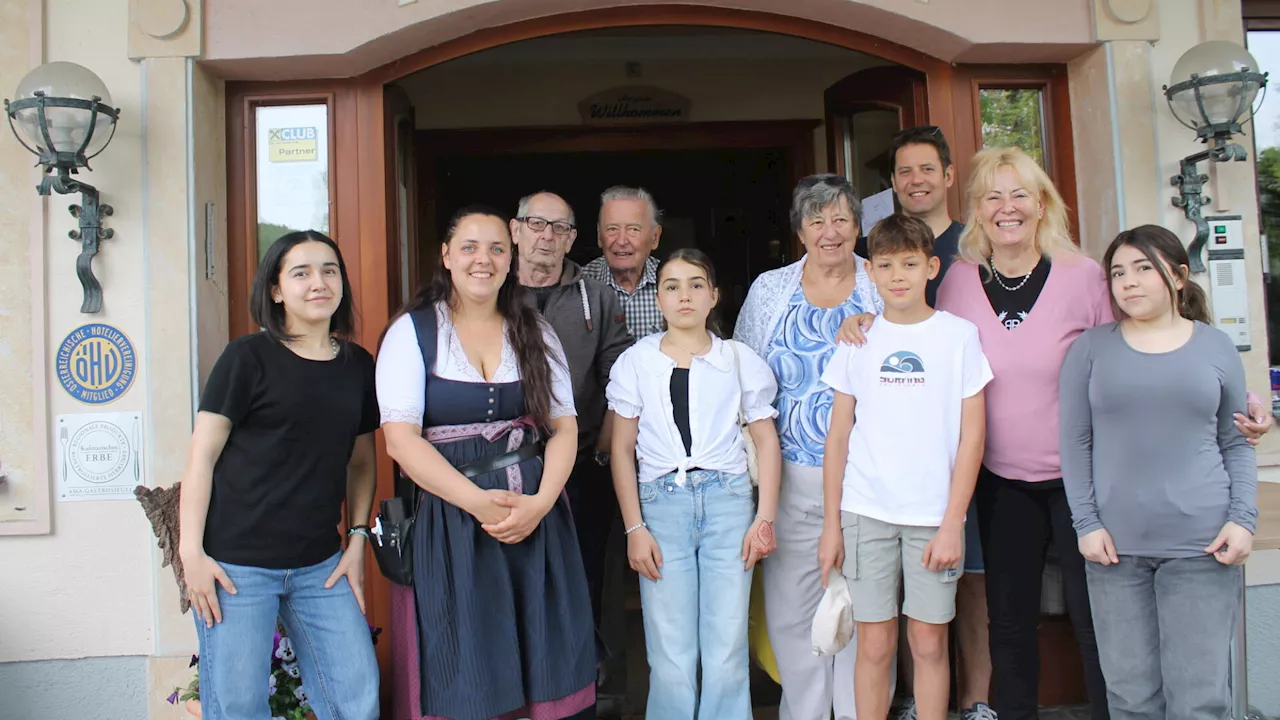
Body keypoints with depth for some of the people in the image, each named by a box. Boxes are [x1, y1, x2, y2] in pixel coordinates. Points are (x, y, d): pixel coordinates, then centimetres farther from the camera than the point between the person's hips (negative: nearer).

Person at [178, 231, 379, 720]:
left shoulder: (358, 365, 8)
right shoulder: (248, 358, -5)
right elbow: (202, 456, -5)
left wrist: (358, 539, 5)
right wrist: (191, 551, -9)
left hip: (320, 565, 4)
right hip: (237, 564, -4)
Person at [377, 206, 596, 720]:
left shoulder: (536, 333, 10)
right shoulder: (412, 332, 0)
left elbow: (564, 427, 5)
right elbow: (401, 438, -9)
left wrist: (541, 502, -12)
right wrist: (477, 500, -19)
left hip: (536, 518, 3)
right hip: (450, 517, -3)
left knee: (542, 665, 6)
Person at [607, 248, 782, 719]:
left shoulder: (740, 359, 6)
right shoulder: (636, 362, 5)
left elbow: (767, 440, 9)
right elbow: (622, 449, 5)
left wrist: (765, 519, 1)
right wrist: (635, 528, -2)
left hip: (727, 500, 1)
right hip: (661, 503, 0)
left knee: (727, 656, 2)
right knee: (671, 660, 1)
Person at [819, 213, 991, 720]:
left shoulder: (959, 335, 1)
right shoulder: (858, 340, 6)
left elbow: (971, 435, -1)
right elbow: (837, 437, 7)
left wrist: (952, 523, -7)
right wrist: (831, 524, 3)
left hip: (935, 514, -1)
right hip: (867, 512, 1)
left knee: (929, 643, 7)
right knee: (874, 645, 5)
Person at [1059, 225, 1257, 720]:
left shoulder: (1216, 347, 9)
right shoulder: (1091, 348, 6)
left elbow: (1236, 444, 11)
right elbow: (1075, 442, 4)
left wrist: (1243, 518, -2)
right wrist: (1086, 523, -4)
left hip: (1201, 546, 0)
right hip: (1115, 547, 0)